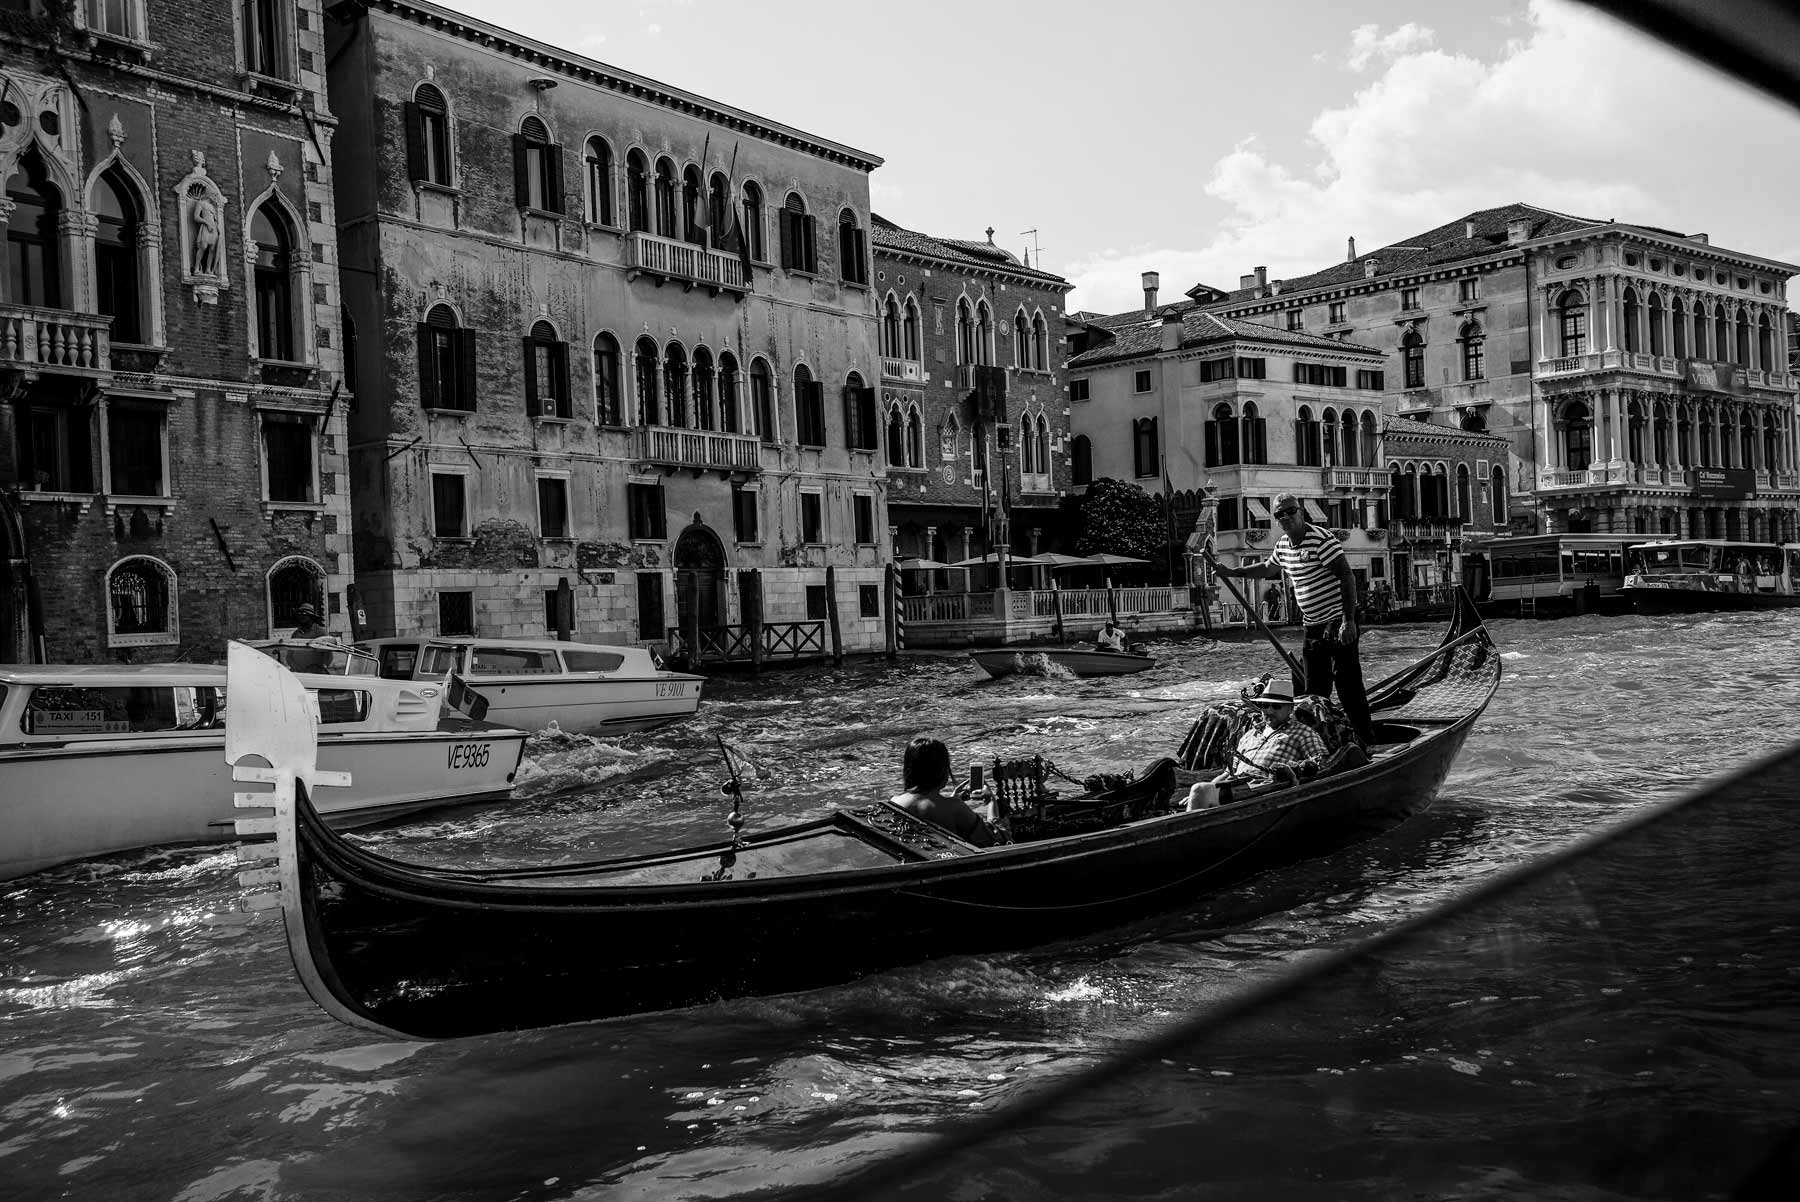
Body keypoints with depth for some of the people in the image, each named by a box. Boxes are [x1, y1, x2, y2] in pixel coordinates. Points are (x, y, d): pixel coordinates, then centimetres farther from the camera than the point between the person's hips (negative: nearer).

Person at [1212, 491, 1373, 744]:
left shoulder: (1321, 539, -16)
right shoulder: (1282, 545, 8)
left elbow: (1347, 578, -20)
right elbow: (1266, 569, 29)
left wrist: (1349, 621, -25)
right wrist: (1231, 572, 23)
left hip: (1337, 624, -8)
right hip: (1312, 628, 8)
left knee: (1348, 685, -9)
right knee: (1313, 689, 12)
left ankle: (1365, 739, -3)